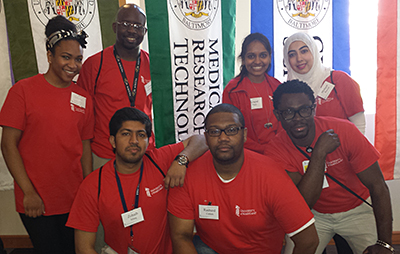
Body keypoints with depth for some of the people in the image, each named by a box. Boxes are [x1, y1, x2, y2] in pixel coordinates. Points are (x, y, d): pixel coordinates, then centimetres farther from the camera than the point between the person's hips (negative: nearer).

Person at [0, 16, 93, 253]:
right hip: (35, 202, -3)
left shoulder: (84, 98, 3)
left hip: (74, 201, 4)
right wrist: (29, 193, -10)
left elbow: (85, 146, 8)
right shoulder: (23, 90, -6)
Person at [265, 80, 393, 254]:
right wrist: (319, 152, -35)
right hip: (314, 214, 0)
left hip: (356, 209, 0)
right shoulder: (275, 150, -20)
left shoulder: (344, 131, -21)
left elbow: (378, 187, -16)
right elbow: (303, 204, -28)